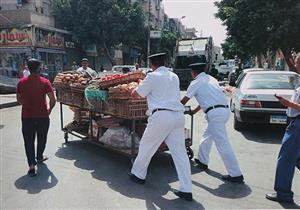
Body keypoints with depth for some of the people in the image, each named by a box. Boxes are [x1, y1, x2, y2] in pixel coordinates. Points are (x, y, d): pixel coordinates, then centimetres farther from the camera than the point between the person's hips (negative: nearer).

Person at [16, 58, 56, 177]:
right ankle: (39, 157, 38)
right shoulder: (45, 82, -9)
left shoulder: (21, 82, -1)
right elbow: (52, 100, -13)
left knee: (29, 141, 6)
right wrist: (49, 109, 4)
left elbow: (19, 99, 9)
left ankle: (31, 165, -4)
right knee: (42, 139, 20)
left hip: (27, 116, 1)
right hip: (42, 116, -1)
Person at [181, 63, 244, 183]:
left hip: (215, 114, -9)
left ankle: (236, 175, -1)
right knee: (207, 136, 24)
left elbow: (184, 100, 7)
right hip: (224, 110, 9)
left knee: (222, 144, -6)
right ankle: (202, 161, 38)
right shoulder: (211, 79, 22)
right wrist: (194, 111, 36)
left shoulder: (196, 83, 0)